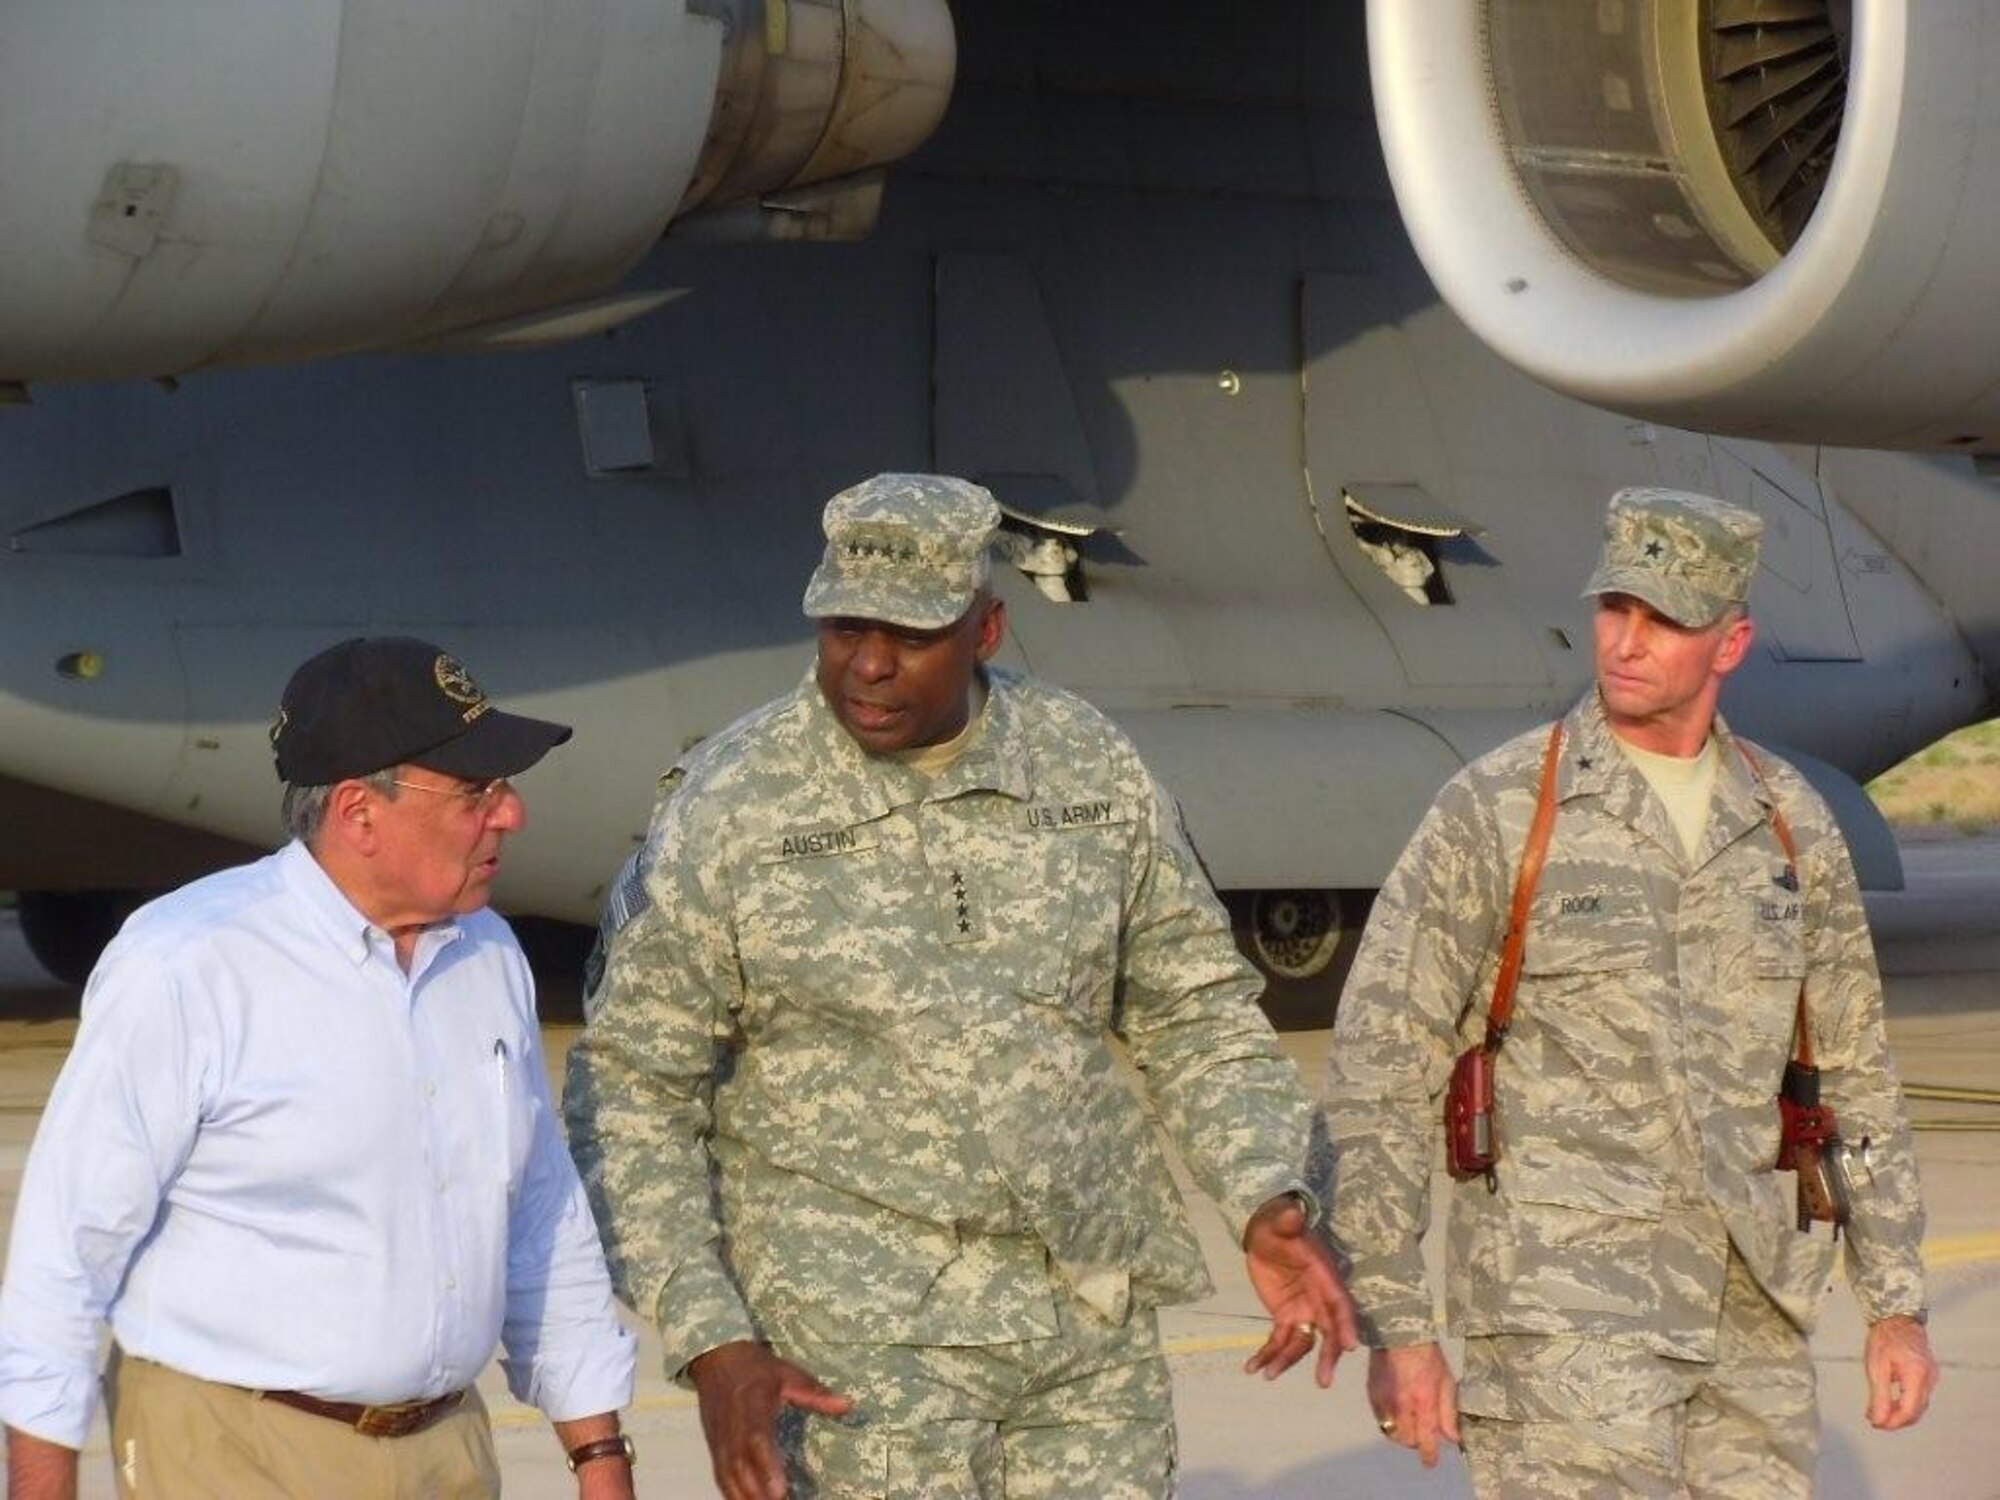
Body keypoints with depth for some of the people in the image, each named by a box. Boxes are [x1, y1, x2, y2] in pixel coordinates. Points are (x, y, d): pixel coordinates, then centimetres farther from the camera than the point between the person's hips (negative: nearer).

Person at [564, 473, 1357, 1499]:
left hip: (1096, 1333, 4)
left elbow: (1195, 1009, 13)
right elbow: (630, 1091, -4)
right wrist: (709, 1342, -13)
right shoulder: (727, 809, -7)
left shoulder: (1092, 770, 3)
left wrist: (1266, 1202, -3)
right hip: (858, 1351, -4)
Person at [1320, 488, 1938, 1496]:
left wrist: (1897, 1306, 12)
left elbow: (1856, 1076, 16)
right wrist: (1394, 1328, -11)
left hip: (1750, 1316, 5)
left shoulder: (1790, 824, 9)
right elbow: (1377, 1076, -6)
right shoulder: (1494, 813, -6)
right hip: (1564, 1301, -5)